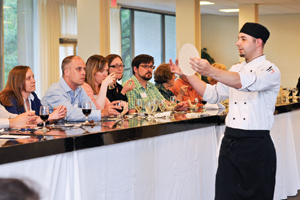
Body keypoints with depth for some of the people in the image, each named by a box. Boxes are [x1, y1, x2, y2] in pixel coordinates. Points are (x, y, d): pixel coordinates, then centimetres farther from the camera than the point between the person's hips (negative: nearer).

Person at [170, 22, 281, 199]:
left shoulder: (270, 71, -7)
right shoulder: (236, 69, 17)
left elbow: (246, 82, -27)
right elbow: (213, 94, 20)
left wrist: (211, 71, -41)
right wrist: (187, 74, 10)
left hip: (256, 146, -6)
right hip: (230, 142, 6)